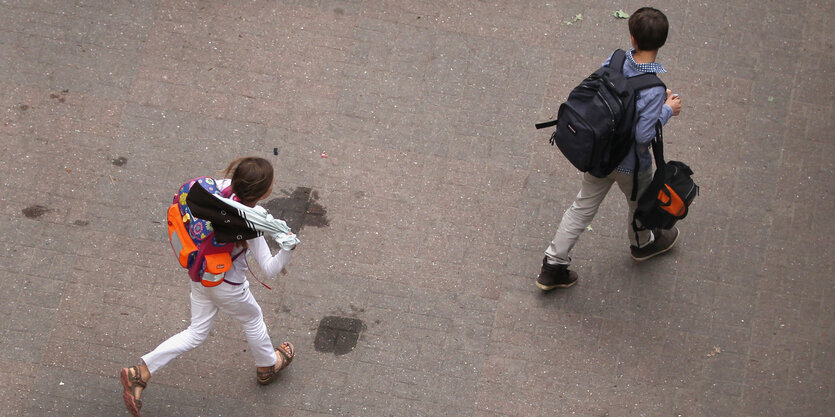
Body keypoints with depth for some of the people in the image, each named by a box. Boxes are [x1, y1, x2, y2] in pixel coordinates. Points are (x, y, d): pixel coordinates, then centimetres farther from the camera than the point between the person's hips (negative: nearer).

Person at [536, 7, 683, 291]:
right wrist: (667, 110, -14)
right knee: (640, 205, 27)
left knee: (582, 209, 19)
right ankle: (642, 244, 58)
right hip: (630, 164, -5)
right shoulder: (654, 87, -31)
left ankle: (552, 267, 24)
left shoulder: (614, 61, -16)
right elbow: (644, 135, -31)